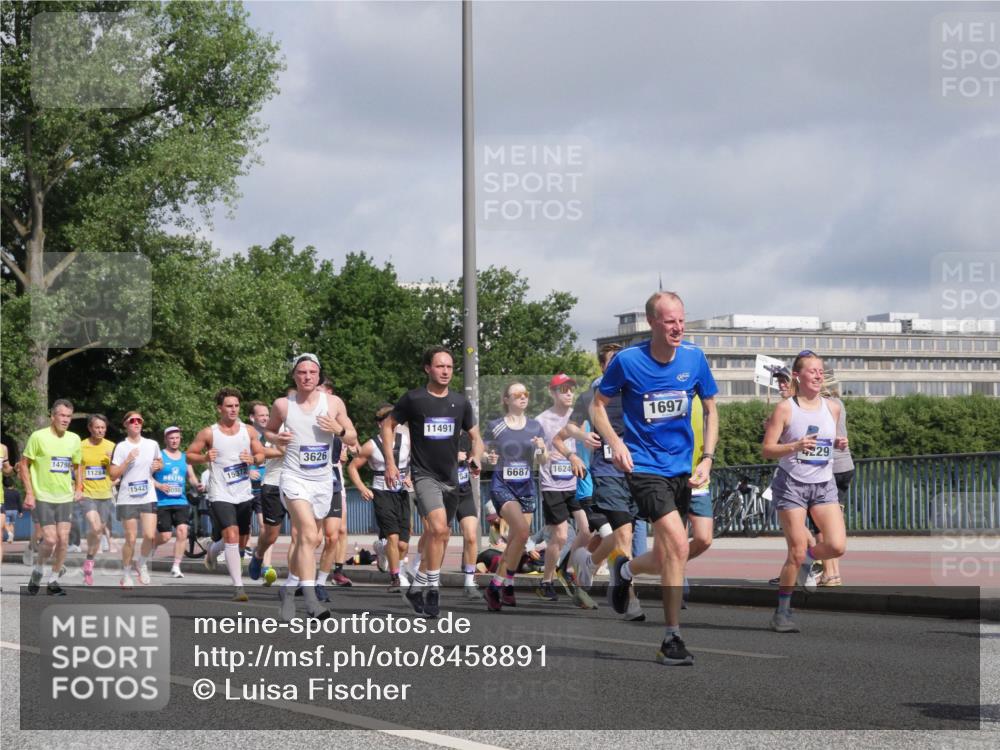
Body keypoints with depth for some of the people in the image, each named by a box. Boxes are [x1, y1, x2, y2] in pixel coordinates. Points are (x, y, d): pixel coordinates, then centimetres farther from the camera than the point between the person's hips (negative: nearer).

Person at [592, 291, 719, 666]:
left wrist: (707, 459, 2)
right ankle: (672, 640, -11)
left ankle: (624, 569, 45)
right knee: (678, 546, -20)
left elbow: (710, 409, 12)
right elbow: (599, 405, 3)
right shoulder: (627, 360, -10)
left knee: (664, 559, 9)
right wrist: (615, 442, -14)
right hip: (644, 465, -5)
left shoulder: (694, 358, -1)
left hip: (682, 467, 5)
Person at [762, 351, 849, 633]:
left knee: (837, 546, -13)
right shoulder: (785, 408, -6)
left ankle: (807, 559, 21)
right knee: (796, 553, -7)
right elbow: (767, 449, -7)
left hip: (824, 485, 4)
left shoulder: (832, 408, 7)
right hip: (791, 484, -4)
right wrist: (795, 446, -24)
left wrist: (839, 444, 0)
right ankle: (782, 613, 9)